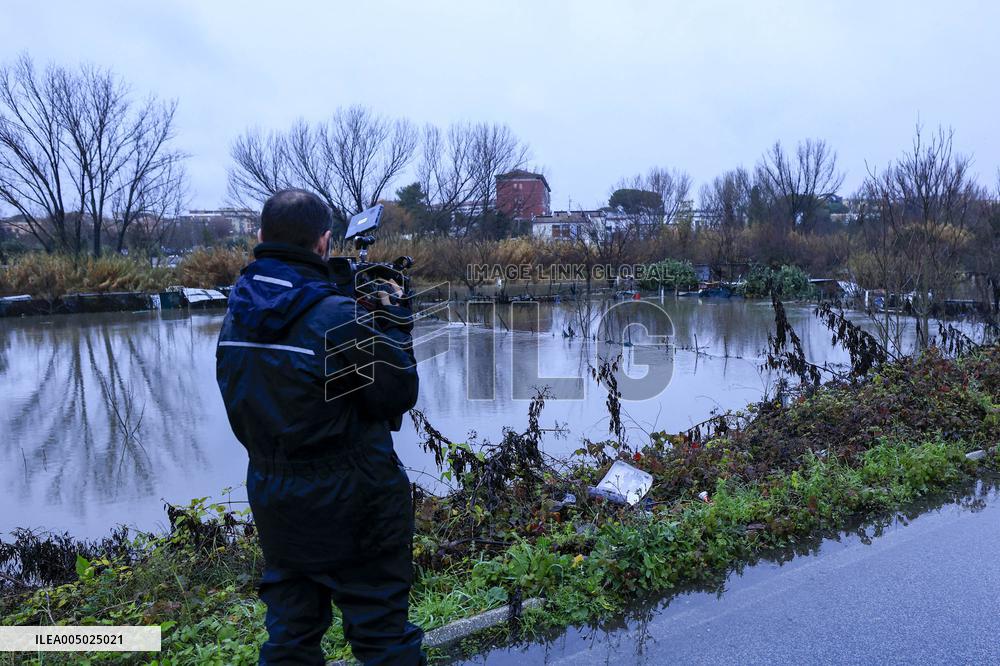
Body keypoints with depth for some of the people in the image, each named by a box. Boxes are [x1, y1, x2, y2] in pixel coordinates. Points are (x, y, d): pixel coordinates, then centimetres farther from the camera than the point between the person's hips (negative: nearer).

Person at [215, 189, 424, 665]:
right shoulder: (338, 317, -21)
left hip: (272, 500, 7)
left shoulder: (236, 316, 0)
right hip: (349, 504, -6)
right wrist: (393, 318, -1)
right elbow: (398, 394, -13)